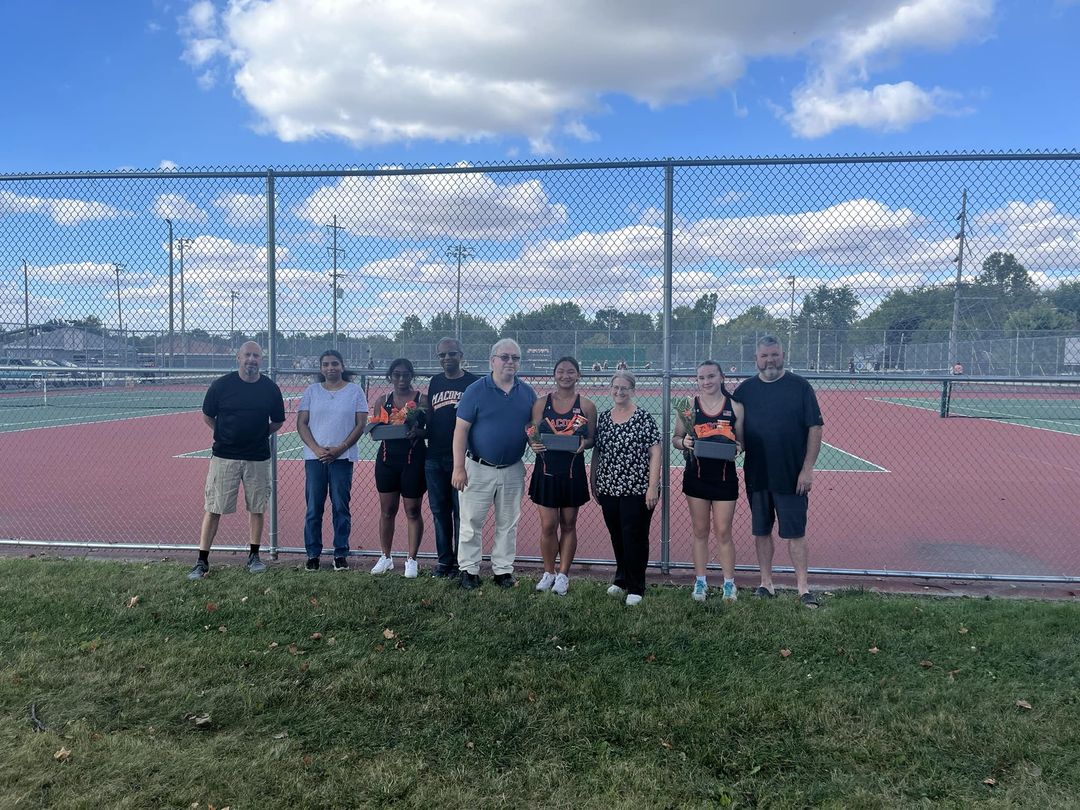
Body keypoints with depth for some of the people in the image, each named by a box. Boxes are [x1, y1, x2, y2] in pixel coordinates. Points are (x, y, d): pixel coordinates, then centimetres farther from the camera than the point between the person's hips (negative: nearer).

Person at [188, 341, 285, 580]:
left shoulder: (271, 388, 1)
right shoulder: (221, 385, -4)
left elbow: (278, 421, 14)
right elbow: (207, 416, 9)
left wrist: (259, 434, 6)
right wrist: (226, 435, 7)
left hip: (258, 458, 2)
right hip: (224, 456, -2)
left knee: (257, 508, 9)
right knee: (213, 509, 0)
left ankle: (254, 556, 23)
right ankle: (202, 561, 7)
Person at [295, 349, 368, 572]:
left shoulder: (354, 391, 3)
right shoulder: (311, 391, 8)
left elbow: (361, 424, 0)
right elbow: (301, 424, 5)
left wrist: (339, 449, -9)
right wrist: (316, 449, -9)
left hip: (343, 457, -1)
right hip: (314, 457, 2)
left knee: (341, 507, 2)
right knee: (313, 508, 4)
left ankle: (341, 554, 11)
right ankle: (313, 554, 13)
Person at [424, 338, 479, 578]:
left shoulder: (473, 382, -3)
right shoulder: (435, 382, 13)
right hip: (435, 458, 5)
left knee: (461, 512, 0)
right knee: (439, 511, 10)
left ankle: (460, 562, 10)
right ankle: (444, 560, 20)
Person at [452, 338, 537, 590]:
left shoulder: (527, 393, 5)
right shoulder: (476, 390, -7)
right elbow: (461, 430, -9)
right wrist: (459, 468, -14)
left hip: (513, 470, 4)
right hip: (479, 468, -3)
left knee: (508, 524, 12)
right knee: (472, 522, 3)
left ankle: (503, 569, 24)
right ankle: (469, 569, 16)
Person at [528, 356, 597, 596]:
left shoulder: (586, 406, 0)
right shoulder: (541, 404, 2)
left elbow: (593, 439, 5)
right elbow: (532, 435, 6)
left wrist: (584, 443, -17)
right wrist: (533, 444, -16)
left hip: (573, 472, 0)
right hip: (546, 471, 0)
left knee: (568, 524, 10)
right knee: (548, 525, 3)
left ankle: (563, 575, 23)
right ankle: (548, 572, 22)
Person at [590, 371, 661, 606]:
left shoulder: (644, 417, -6)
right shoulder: (603, 417, 9)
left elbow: (655, 453, -8)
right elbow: (596, 452, 15)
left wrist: (653, 487, -13)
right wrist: (593, 482, 12)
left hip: (638, 490, -5)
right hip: (609, 489, 5)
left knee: (635, 538, -1)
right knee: (617, 537, 14)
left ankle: (635, 588, 13)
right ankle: (621, 579, 32)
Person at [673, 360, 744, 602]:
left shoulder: (735, 407, -2)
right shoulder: (690, 406, 0)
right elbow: (675, 438, 5)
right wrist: (684, 442, -17)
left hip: (725, 476, -1)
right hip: (696, 476, 1)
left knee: (723, 532, 5)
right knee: (700, 531, 11)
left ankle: (729, 583, 21)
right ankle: (700, 582, 23)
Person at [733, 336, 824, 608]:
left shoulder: (800, 387, -4)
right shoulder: (744, 390, 4)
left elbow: (814, 429, -5)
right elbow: (735, 432, 10)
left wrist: (807, 468, -10)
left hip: (792, 476, -3)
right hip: (756, 475, 3)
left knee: (795, 532, 1)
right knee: (761, 531, 11)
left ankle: (802, 587, 9)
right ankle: (766, 584, 22)